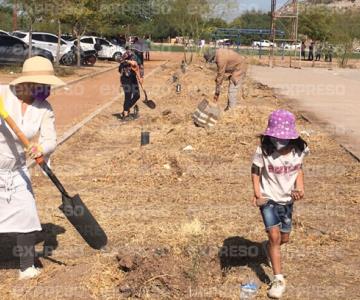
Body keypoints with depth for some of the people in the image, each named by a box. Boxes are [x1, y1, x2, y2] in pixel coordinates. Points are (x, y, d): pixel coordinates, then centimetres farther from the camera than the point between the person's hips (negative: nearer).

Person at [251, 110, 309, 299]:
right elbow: (255, 171, -8)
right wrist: (257, 194, -19)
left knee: (284, 238, 16)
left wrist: (300, 188, -11)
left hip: (287, 200, 4)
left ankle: (268, 248, 52)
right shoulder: (264, 150, -22)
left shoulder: (299, 150, -14)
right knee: (274, 236, -12)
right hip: (268, 198, -3)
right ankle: (278, 280, 0)